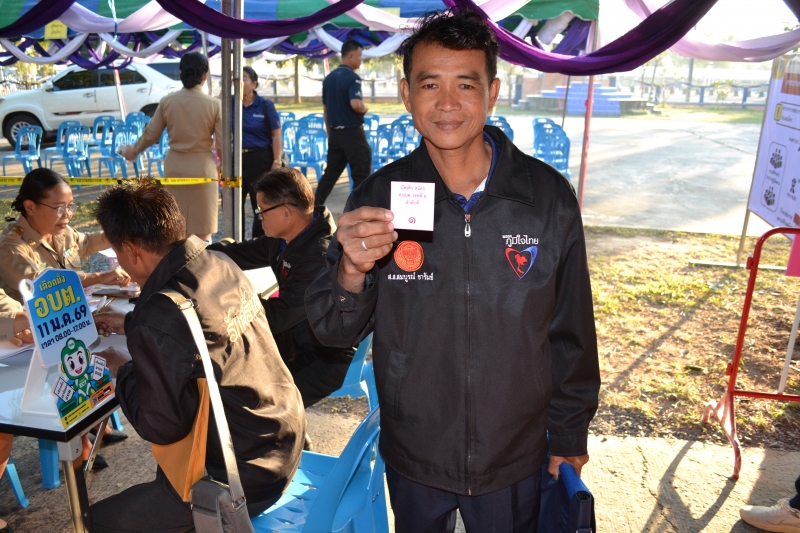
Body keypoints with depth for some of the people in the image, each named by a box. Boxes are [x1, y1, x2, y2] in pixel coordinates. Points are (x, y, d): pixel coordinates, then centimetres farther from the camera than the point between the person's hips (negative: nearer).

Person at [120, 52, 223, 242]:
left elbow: (150, 135, 5)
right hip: (202, 167, -3)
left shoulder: (167, 101, -2)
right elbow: (222, 144, -7)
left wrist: (134, 150, 25)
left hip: (175, 167, 3)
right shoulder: (214, 104, -9)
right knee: (203, 231, 5)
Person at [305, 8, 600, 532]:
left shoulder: (549, 195, -13)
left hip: (515, 463, 0)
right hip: (412, 459, 1)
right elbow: (336, 332, -9)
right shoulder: (377, 198, -12)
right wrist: (352, 271, -30)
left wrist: (569, 434, 5)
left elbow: (572, 333, -3)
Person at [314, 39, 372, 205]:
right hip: (353, 133, -7)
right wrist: (364, 109, -8)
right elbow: (355, 104, -30)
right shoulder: (352, 77, -14)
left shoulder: (328, 78, 10)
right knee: (361, 175, 2)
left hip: (335, 133, 8)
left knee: (330, 174, 15)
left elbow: (325, 109, 15)